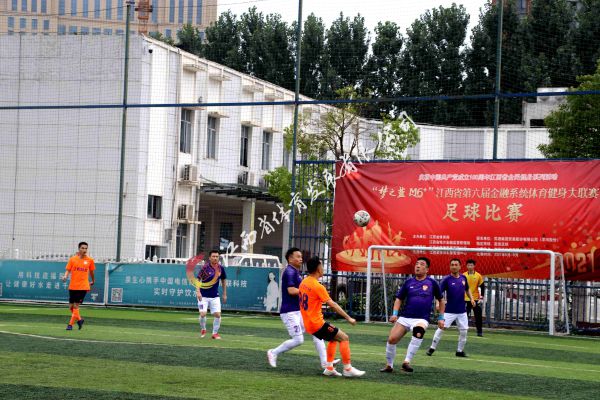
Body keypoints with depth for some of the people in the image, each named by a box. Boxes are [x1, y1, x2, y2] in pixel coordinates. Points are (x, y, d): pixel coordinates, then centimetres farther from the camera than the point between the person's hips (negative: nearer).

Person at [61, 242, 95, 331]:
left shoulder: (90, 260, 1)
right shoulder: (72, 259, 1)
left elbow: (91, 272, 15)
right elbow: (68, 270, 1)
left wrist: (93, 281, 28)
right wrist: (65, 276, -19)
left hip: (83, 287, -2)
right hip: (73, 286, 2)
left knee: (76, 306, -10)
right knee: (71, 306, 7)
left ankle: (70, 324, -3)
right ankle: (79, 319, 31)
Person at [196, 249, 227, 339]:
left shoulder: (221, 268, 0)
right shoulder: (205, 267, -12)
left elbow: (224, 280, 14)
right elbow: (198, 279, -12)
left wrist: (225, 294, 15)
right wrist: (198, 291, -26)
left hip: (215, 296, 3)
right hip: (203, 296, -3)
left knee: (217, 314, -5)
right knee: (203, 313, -12)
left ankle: (215, 333, 14)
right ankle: (203, 330, 16)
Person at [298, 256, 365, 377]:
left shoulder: (304, 282, 7)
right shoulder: (318, 287, -19)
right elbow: (333, 305, -17)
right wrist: (348, 318, -13)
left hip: (308, 324, 9)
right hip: (317, 323, -9)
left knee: (334, 338, 24)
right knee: (344, 338, -5)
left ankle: (329, 368, 20)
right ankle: (348, 369, -4)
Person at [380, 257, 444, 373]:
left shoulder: (432, 283, 3)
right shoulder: (409, 282, 8)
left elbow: (441, 300, 14)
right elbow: (399, 298, 15)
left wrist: (441, 318, 10)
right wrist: (395, 314, 0)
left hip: (421, 319, -3)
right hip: (404, 317, 3)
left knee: (418, 333, -36)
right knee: (391, 339, -8)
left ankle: (406, 362, -29)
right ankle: (389, 366, 16)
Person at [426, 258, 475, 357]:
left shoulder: (463, 278, 5)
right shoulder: (447, 279, -9)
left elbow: (467, 289, 24)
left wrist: (471, 299, 10)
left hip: (462, 311, 4)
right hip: (449, 311, -4)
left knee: (464, 331, 3)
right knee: (441, 328, -8)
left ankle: (460, 351, 18)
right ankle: (432, 348, 3)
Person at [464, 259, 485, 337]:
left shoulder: (478, 276, -1)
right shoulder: (463, 276, -1)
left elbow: (482, 287, 4)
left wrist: (481, 298, -3)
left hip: (476, 299, 0)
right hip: (465, 299, 0)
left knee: (478, 316, 0)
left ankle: (479, 331, 8)